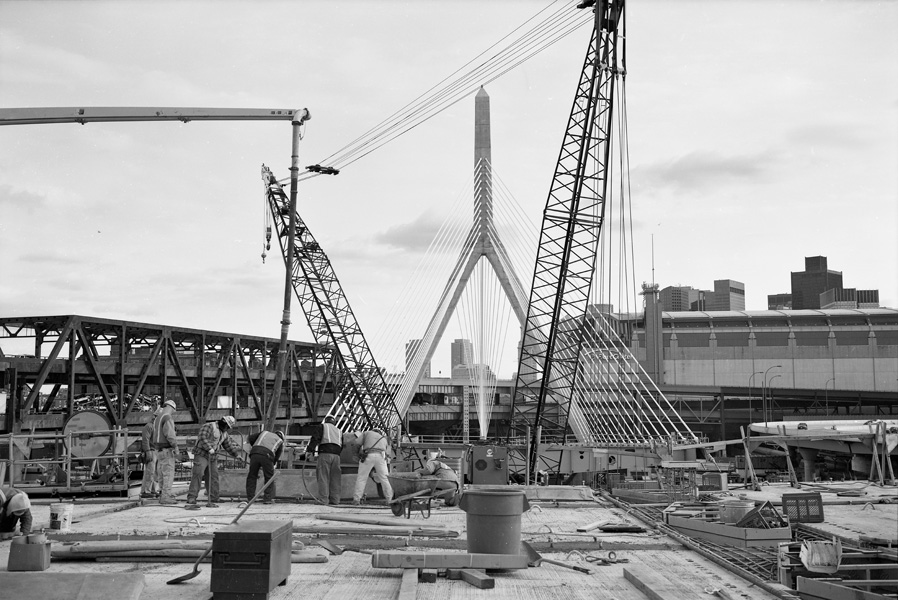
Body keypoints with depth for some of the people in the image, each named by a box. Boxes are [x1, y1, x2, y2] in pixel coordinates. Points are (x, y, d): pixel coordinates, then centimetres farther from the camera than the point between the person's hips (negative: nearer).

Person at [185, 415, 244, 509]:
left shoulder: (224, 434, 18)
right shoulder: (209, 426, -10)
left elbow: (229, 445, 25)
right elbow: (202, 437, -24)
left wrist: (237, 454, 18)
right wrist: (209, 448, -32)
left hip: (213, 458, 8)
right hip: (201, 455, -8)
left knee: (214, 477, 5)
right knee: (197, 475, -19)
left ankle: (212, 501, 14)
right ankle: (191, 500, -23)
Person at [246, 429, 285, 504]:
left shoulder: (264, 432, 34)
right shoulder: (280, 441, 28)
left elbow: (250, 439, 28)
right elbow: (277, 457, 24)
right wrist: (274, 464, 37)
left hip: (255, 453, 2)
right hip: (267, 455, -2)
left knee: (252, 476, 14)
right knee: (269, 477, 13)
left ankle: (250, 498, 14)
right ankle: (267, 498, 10)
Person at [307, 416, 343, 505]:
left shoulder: (322, 426, 13)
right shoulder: (339, 431, 29)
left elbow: (315, 439, -3)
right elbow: (341, 447, 23)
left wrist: (309, 450, -9)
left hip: (325, 454, -4)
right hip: (336, 455, 4)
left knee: (323, 478, -6)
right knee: (335, 478, 6)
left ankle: (323, 500, -12)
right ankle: (334, 500, 3)